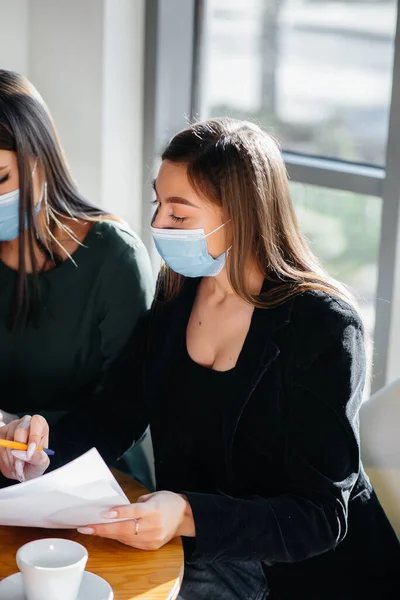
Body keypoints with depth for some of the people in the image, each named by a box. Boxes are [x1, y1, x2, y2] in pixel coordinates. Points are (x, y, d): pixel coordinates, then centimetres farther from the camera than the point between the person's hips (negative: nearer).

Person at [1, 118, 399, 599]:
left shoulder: (324, 327, -19)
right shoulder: (176, 297, 1)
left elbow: (321, 516, -21)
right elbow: (113, 415, 5)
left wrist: (190, 517, -35)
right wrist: (47, 445, -17)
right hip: (201, 555, 6)